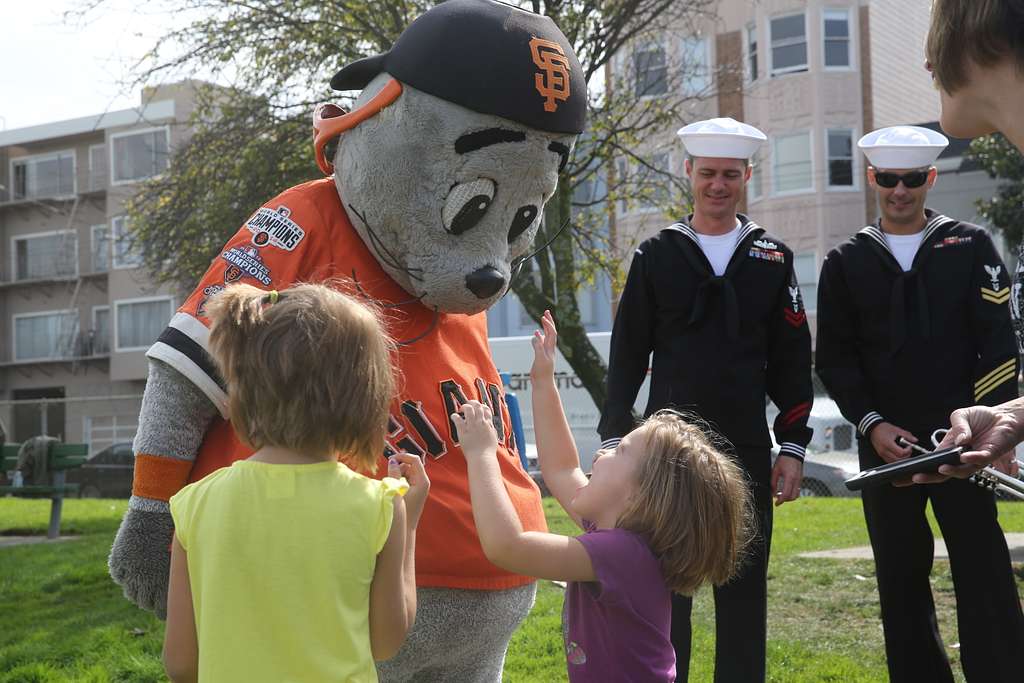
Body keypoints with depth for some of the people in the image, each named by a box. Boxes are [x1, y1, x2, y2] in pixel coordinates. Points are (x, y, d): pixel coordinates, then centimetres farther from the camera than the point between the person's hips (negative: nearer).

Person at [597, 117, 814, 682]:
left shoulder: (772, 258, 7)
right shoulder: (656, 255, 4)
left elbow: (792, 361, 8)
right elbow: (627, 355, 4)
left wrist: (793, 447, 3)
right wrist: (615, 439, -1)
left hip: (747, 450, 1)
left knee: (744, 587, 7)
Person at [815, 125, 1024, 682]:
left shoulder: (970, 247, 6)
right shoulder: (845, 263, 8)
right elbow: (834, 359, 6)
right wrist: (871, 424, -7)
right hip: (884, 444, 2)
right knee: (900, 579, 7)